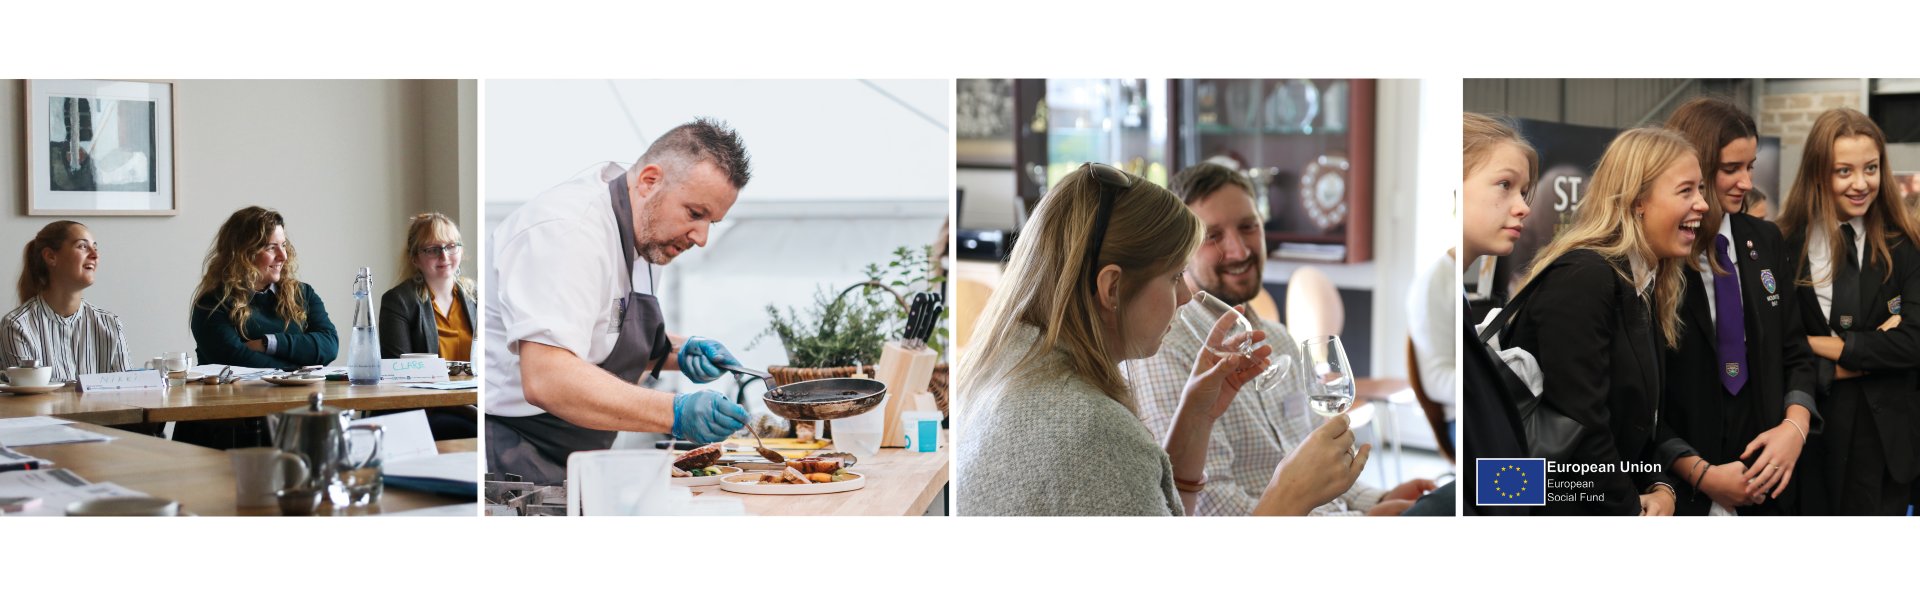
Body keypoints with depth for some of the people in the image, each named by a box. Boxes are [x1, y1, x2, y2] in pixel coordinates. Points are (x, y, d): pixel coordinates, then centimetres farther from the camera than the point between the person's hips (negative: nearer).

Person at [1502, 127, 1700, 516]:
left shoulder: (1642, 287, 11)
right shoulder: (1583, 279, -18)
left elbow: (1639, 419, 15)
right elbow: (1579, 432, -23)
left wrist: (1661, 488, -2)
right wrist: (1632, 511, -13)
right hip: (1548, 508, -9)